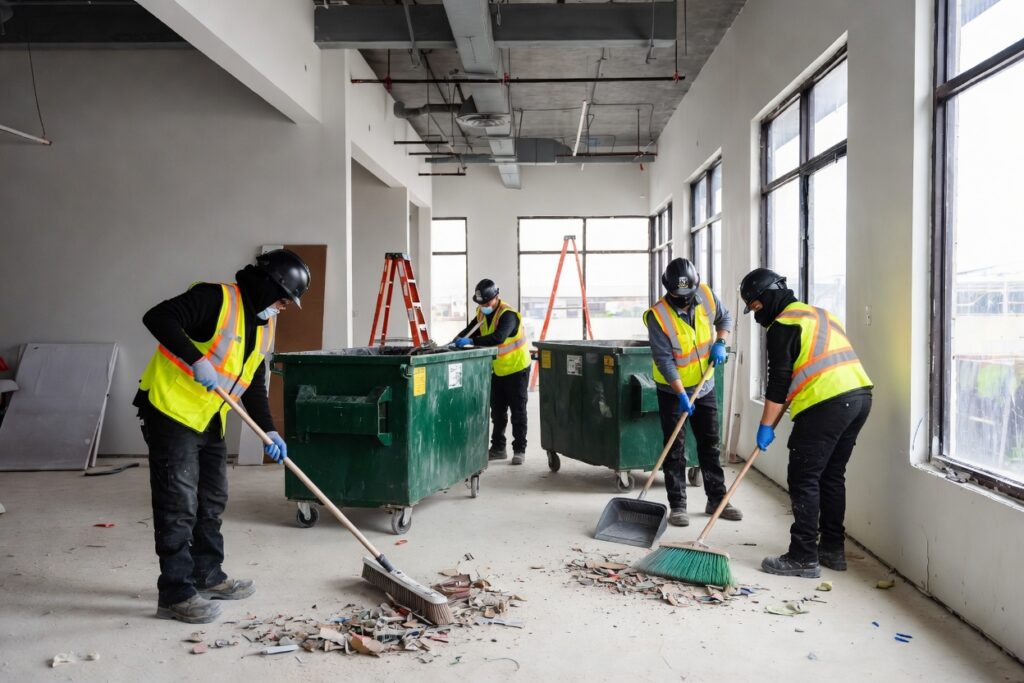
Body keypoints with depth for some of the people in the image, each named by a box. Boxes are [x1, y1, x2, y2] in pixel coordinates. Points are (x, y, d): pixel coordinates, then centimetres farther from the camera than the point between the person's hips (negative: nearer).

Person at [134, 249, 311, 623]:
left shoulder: (264, 327, 9)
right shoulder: (215, 299, -17)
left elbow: (254, 385, 11)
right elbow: (158, 317, -27)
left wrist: (268, 430, -1)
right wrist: (197, 360, -34)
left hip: (209, 421, 9)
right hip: (170, 411, -9)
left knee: (212, 502, 17)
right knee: (178, 505, -5)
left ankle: (208, 577, 31)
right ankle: (176, 593, 5)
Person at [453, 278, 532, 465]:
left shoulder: (508, 315, -26)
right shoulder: (482, 313, -1)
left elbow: (498, 338, -41)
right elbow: (470, 331, 5)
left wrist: (471, 341, -44)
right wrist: (459, 339, -16)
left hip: (516, 368, -7)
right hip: (497, 370, 7)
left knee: (518, 411, 2)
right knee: (497, 411, 13)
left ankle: (519, 450, 10)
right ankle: (498, 448, 22)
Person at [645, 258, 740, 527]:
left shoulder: (706, 295, -9)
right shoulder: (658, 315, -24)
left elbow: (724, 317, 11)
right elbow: (664, 360, -24)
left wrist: (720, 343, -8)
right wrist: (682, 395, -28)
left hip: (704, 386, 5)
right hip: (672, 390, -5)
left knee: (710, 444, 12)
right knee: (675, 449, -2)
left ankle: (717, 500, 23)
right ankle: (677, 506, 7)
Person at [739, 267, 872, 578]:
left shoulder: (783, 325, -4)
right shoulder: (821, 314, 25)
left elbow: (778, 383, -8)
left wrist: (766, 426, -2)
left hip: (827, 404, -9)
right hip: (859, 396, 9)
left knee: (804, 480, -3)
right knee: (832, 476, 17)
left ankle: (804, 557, -1)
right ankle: (833, 549, 24)